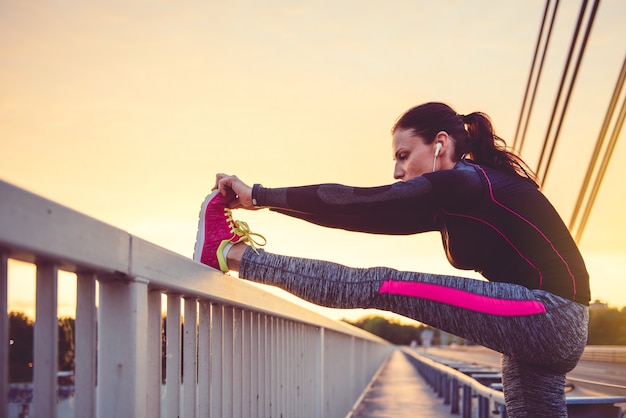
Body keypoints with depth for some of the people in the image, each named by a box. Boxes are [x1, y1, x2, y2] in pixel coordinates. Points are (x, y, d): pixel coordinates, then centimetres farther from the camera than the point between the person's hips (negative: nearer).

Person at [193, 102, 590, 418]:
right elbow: (369, 217, 13)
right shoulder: (456, 199, 17)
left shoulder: (467, 180, -11)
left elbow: (361, 203, -14)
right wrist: (265, 201, 9)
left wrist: (259, 195, -7)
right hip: (547, 326, 10)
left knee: (384, 286, -10)